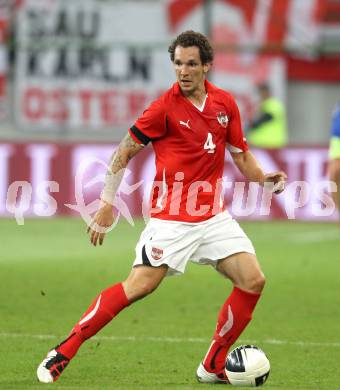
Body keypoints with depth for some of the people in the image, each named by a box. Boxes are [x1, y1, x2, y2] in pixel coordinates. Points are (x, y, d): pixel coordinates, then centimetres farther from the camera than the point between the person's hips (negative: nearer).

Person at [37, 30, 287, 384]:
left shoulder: (225, 103, 5)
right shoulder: (165, 107, -9)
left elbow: (241, 155, 16)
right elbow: (125, 151, -4)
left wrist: (264, 179, -4)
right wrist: (106, 204, -7)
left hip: (213, 216, 6)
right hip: (171, 218, -6)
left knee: (253, 280, -4)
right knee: (138, 286, -16)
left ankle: (213, 367, 8)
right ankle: (62, 353, -9)